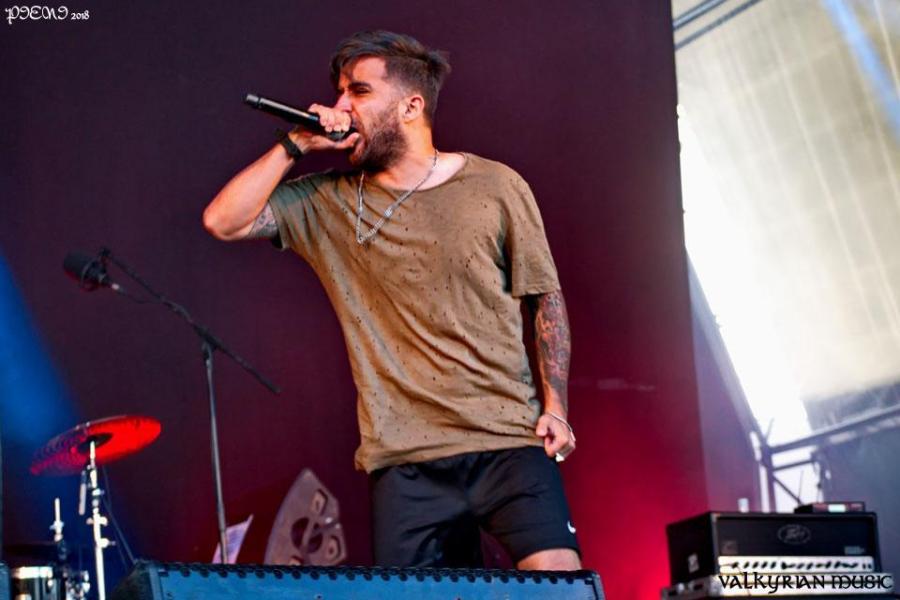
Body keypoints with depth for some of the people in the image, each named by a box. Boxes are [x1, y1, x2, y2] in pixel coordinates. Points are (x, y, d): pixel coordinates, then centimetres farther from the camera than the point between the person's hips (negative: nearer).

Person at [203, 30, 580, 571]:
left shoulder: (495, 188, 4)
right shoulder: (327, 202, 9)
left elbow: (546, 297, 8)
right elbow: (224, 222, -1)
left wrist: (555, 407, -2)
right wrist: (295, 146, -4)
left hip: (510, 443, -1)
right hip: (405, 460, 2)